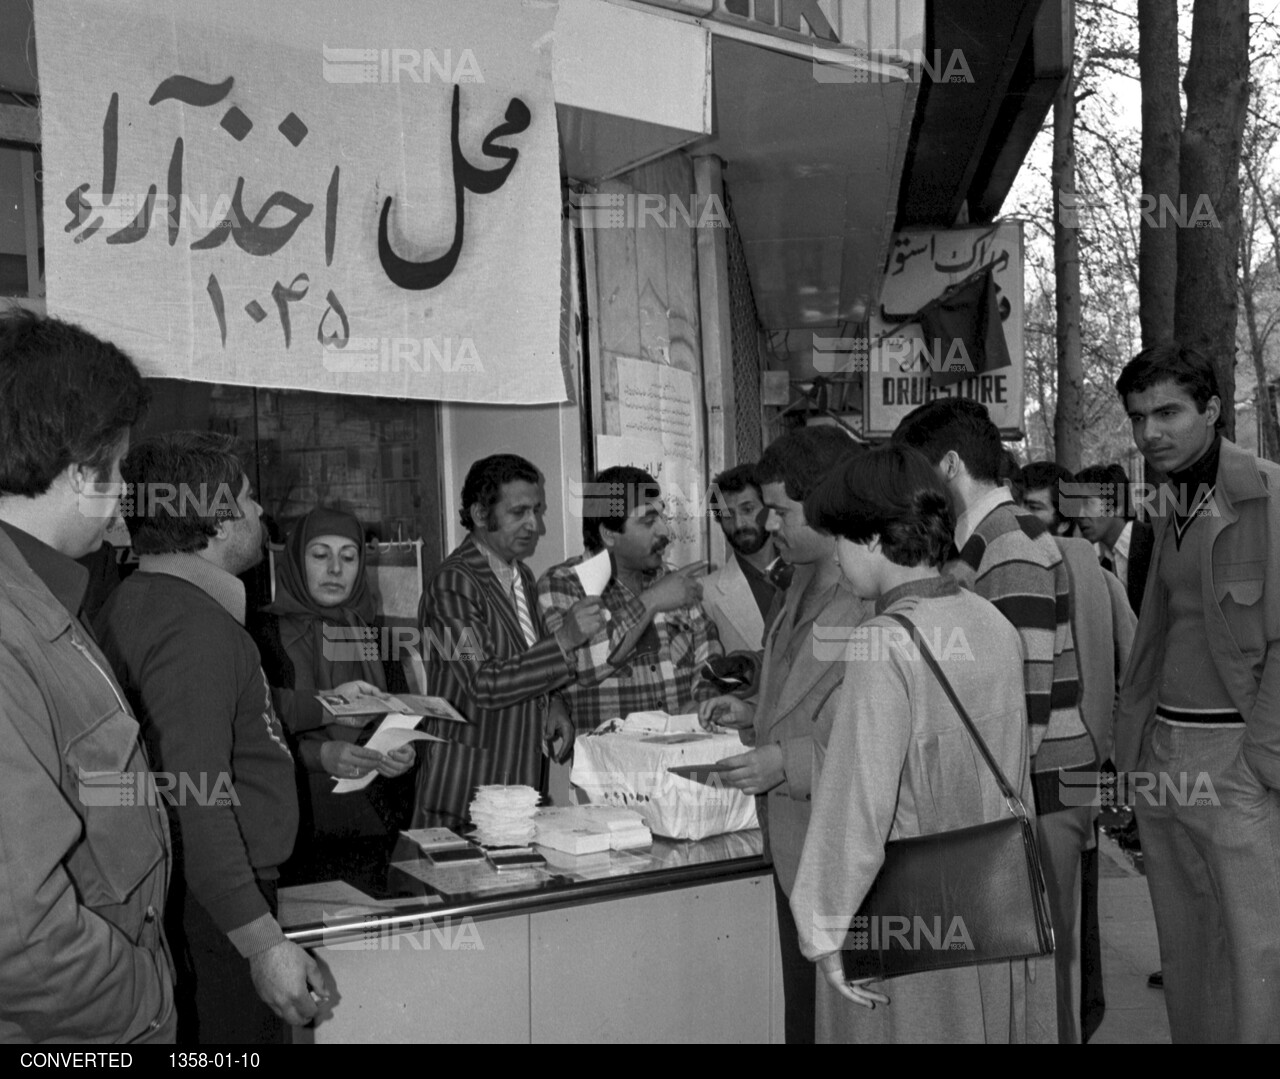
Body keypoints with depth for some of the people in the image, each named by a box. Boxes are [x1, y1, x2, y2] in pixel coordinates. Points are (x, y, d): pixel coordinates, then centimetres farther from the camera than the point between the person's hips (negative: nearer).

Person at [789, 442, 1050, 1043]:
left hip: (905, 925, -7)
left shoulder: (883, 645, -21)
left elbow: (858, 799, -22)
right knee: (985, 1023, 18)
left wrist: (827, 930, -14)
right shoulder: (994, 625, 1)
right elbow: (1015, 776, 10)